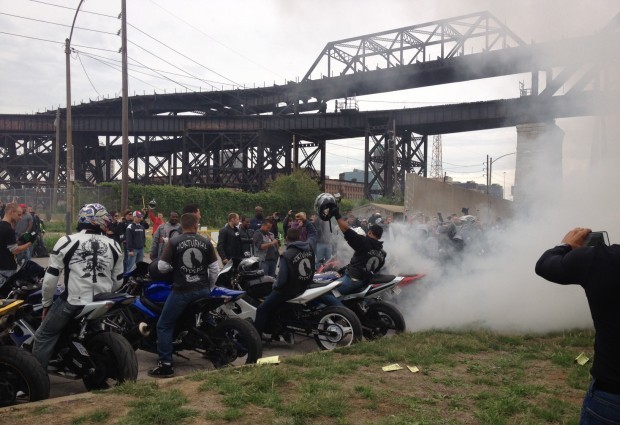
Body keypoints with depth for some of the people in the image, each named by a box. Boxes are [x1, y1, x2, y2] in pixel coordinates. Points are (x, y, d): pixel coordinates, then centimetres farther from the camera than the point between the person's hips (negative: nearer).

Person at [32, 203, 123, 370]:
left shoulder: (66, 242, -6)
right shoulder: (114, 246, 5)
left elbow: (50, 278, -4)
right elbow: (118, 281, 11)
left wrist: (46, 303, 10)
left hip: (73, 303, -4)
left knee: (44, 336, 13)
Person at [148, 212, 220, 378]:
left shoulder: (174, 242, -6)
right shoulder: (206, 242, 3)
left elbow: (162, 267, -9)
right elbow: (214, 269, 4)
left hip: (182, 291, -4)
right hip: (203, 290, 4)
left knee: (164, 326, 6)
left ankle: (165, 365, 2)